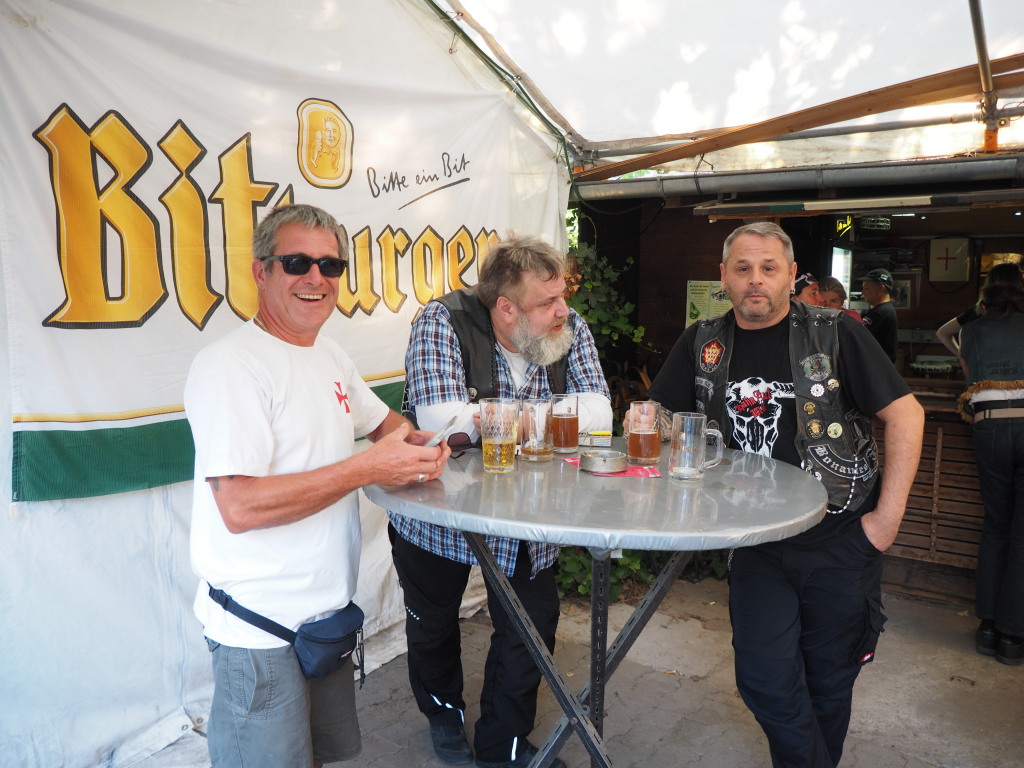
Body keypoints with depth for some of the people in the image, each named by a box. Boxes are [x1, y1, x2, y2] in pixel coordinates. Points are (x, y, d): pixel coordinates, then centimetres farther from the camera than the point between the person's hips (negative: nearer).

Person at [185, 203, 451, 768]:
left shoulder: (330, 356, 8)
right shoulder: (229, 365, -19)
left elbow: (379, 421, 24)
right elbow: (239, 506, -26)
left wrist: (423, 445, 1)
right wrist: (369, 468, -24)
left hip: (327, 609, 8)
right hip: (261, 627, -8)